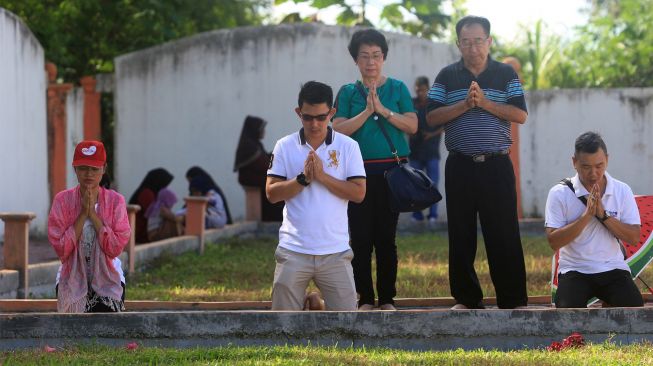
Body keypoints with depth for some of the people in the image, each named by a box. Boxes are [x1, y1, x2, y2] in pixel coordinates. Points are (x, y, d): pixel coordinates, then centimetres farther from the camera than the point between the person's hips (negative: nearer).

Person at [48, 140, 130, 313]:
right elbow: (61, 248, -13)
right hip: (72, 278, 0)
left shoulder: (116, 200, -2)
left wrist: (93, 213, -15)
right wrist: (83, 213, -16)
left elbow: (115, 248, -13)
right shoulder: (62, 200, -3)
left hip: (107, 278, 0)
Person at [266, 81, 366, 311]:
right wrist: (303, 178, -16)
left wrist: (322, 176, -15)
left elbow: (359, 193, -7)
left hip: (335, 251, -1)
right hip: (294, 250, 1)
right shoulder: (285, 146, 3)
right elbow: (272, 193, -2)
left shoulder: (348, 146, 0)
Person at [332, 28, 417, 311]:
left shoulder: (397, 88, 8)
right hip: (359, 172, 0)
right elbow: (339, 130, -3)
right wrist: (367, 111, -12)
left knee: (386, 237, 1)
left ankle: (387, 298, 7)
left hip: (392, 170, 0)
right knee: (361, 237, -2)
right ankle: (365, 298, 5)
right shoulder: (348, 92, 8)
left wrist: (383, 110, -11)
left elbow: (412, 126, -1)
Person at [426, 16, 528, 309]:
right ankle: (467, 298, 14)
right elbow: (432, 117, -2)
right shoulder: (447, 76, 7)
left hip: (497, 165, -1)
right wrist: (465, 104, -14)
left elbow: (520, 115, -4)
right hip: (460, 166, 2)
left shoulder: (506, 74, 5)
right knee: (461, 235, 5)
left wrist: (485, 102, -14)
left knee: (504, 234, -4)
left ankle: (513, 300, 0)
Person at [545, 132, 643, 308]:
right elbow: (554, 242, -10)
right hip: (575, 271, -2)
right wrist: (586, 215, -18)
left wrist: (603, 215, -15)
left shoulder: (622, 191, 2)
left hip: (613, 268, 2)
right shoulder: (559, 193, -4)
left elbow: (634, 237, -2)